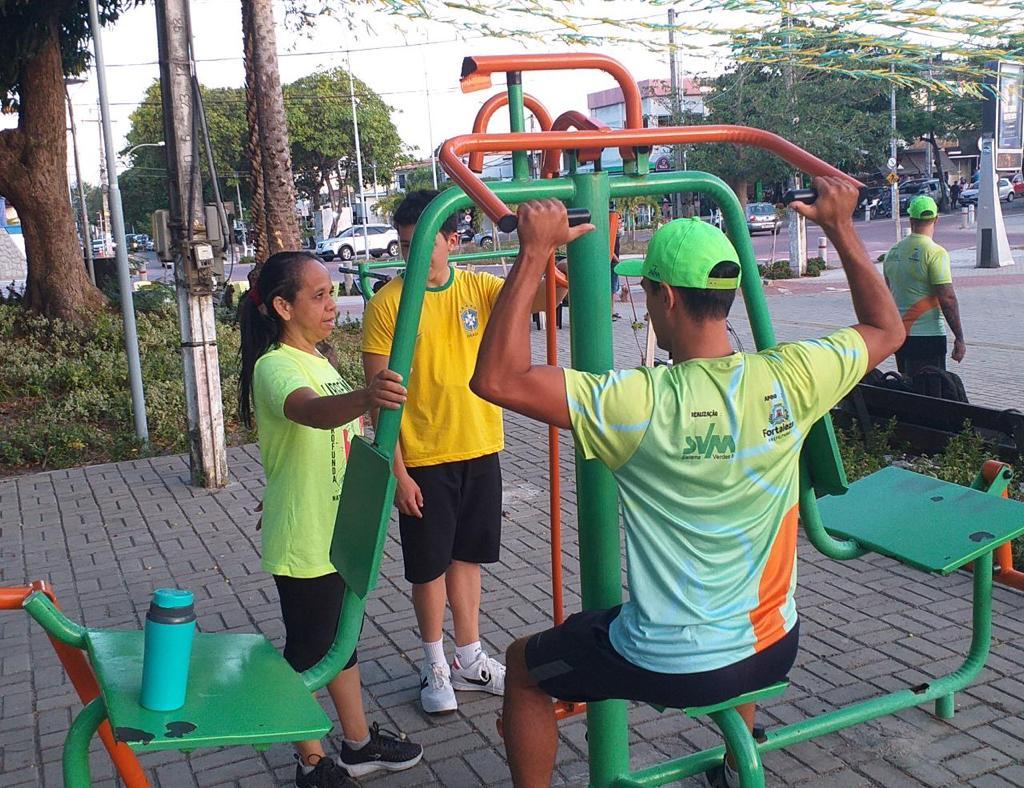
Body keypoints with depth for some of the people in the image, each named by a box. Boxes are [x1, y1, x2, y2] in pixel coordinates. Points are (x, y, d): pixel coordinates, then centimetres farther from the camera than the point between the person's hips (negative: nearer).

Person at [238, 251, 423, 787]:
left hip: (341, 532, 9)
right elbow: (312, 411, -46)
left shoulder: (319, 361, 8)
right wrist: (365, 397, -64)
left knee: (341, 637, 21)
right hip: (303, 542, -9)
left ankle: (359, 743, 38)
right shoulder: (275, 368, -22)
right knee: (307, 650, 8)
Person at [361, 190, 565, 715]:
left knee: (466, 555, 17)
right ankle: (436, 666, 29)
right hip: (422, 460, -3)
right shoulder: (387, 304, -10)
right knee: (430, 565, 9)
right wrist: (397, 472, -12)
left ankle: (469, 658, 33)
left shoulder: (479, 288, 0)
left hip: (480, 451, 3)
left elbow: (539, 297, -14)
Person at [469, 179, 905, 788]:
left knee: (523, 665, 21)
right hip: (774, 651, 5)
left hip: (669, 668, -5)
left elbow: (496, 378, -28)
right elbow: (887, 329, 6)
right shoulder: (789, 378, -13)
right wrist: (842, 229, 10)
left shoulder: (642, 405, -27)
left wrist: (535, 252, -25)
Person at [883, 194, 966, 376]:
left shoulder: (893, 252, 8)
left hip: (898, 335, 7)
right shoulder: (935, 252, -13)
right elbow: (947, 298, -16)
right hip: (927, 336, -7)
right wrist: (959, 338, -11)